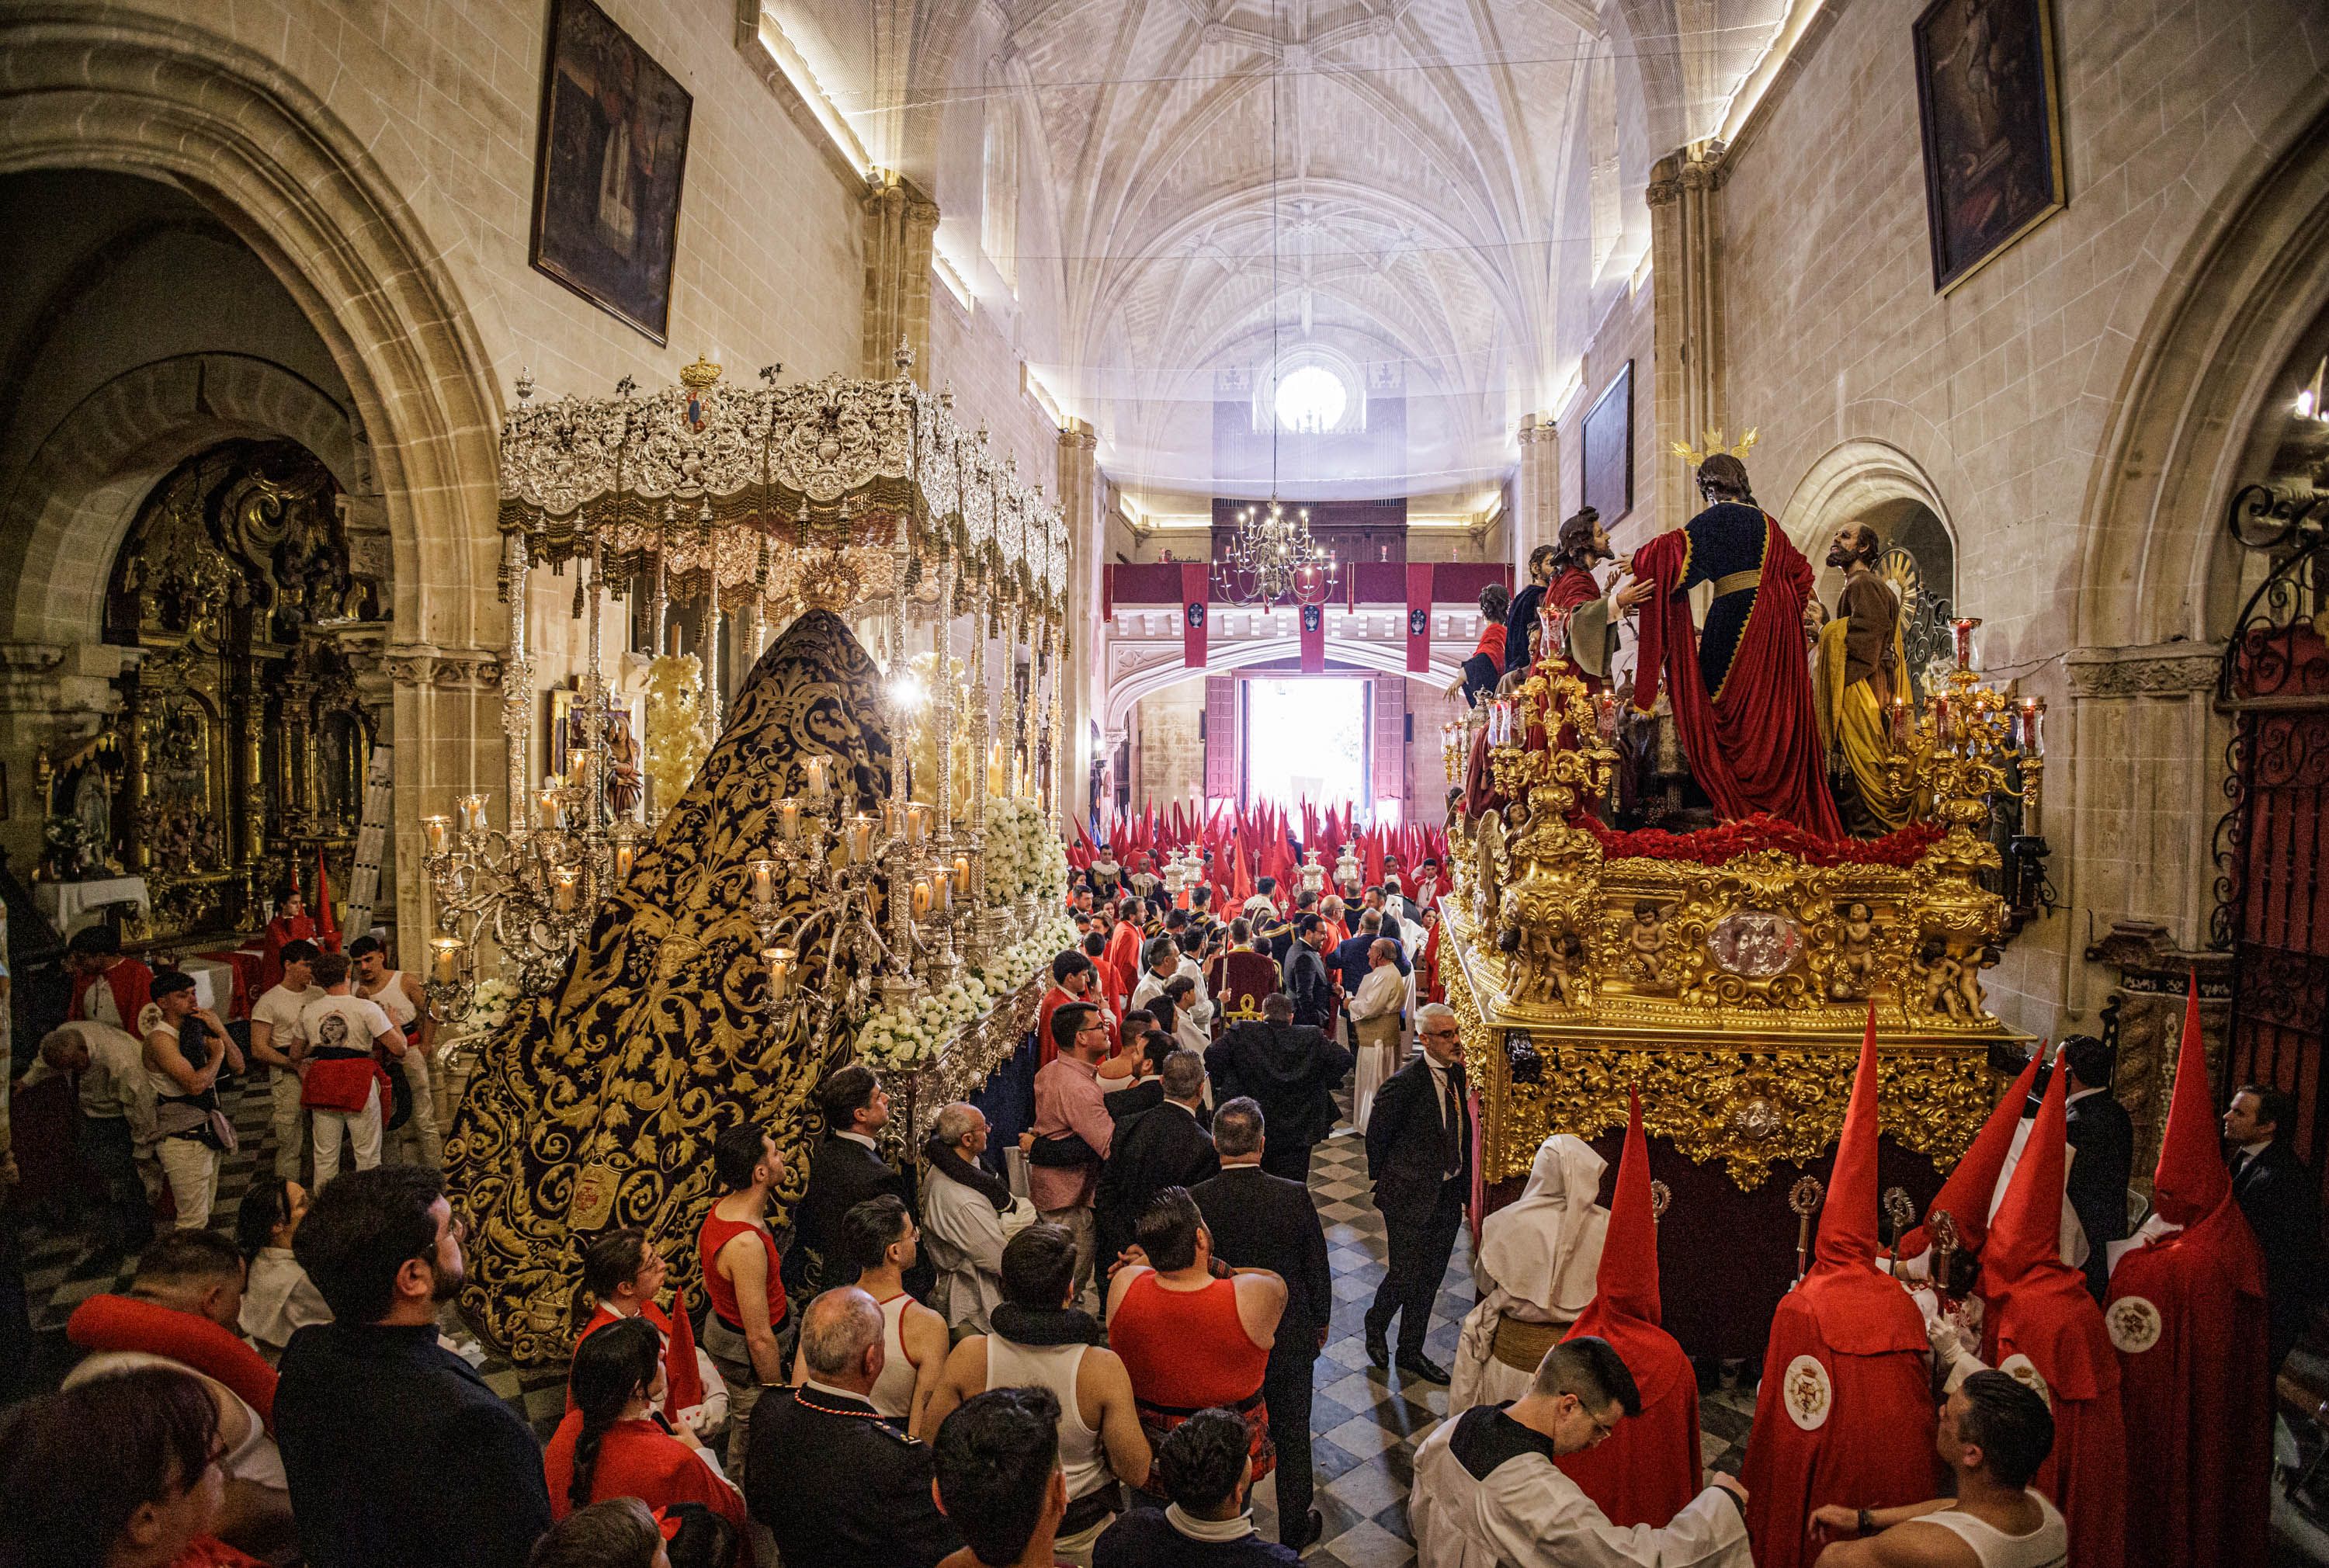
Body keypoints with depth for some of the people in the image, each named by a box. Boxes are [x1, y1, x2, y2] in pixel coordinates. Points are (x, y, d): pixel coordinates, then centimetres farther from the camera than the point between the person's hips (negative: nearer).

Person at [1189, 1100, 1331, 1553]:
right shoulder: (1295, 1197, -23)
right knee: (1292, 1434, 20)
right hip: (1288, 1341, -1)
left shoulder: (1194, 1201, -22)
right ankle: (1295, 1528, 38)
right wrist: (1321, 1321, 9)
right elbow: (1318, 1270, -10)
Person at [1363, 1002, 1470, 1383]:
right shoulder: (1402, 1084, -22)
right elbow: (1376, 1137, -11)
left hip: (1448, 1194, 7)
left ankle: (1411, 1352, 33)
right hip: (1411, 1195, -6)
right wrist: (1388, 1185, -2)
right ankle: (1376, 1324, 35)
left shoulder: (1456, 1072, 0)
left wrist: (1464, 1185, 9)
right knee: (1406, 1275, 4)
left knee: (1429, 1280, 16)